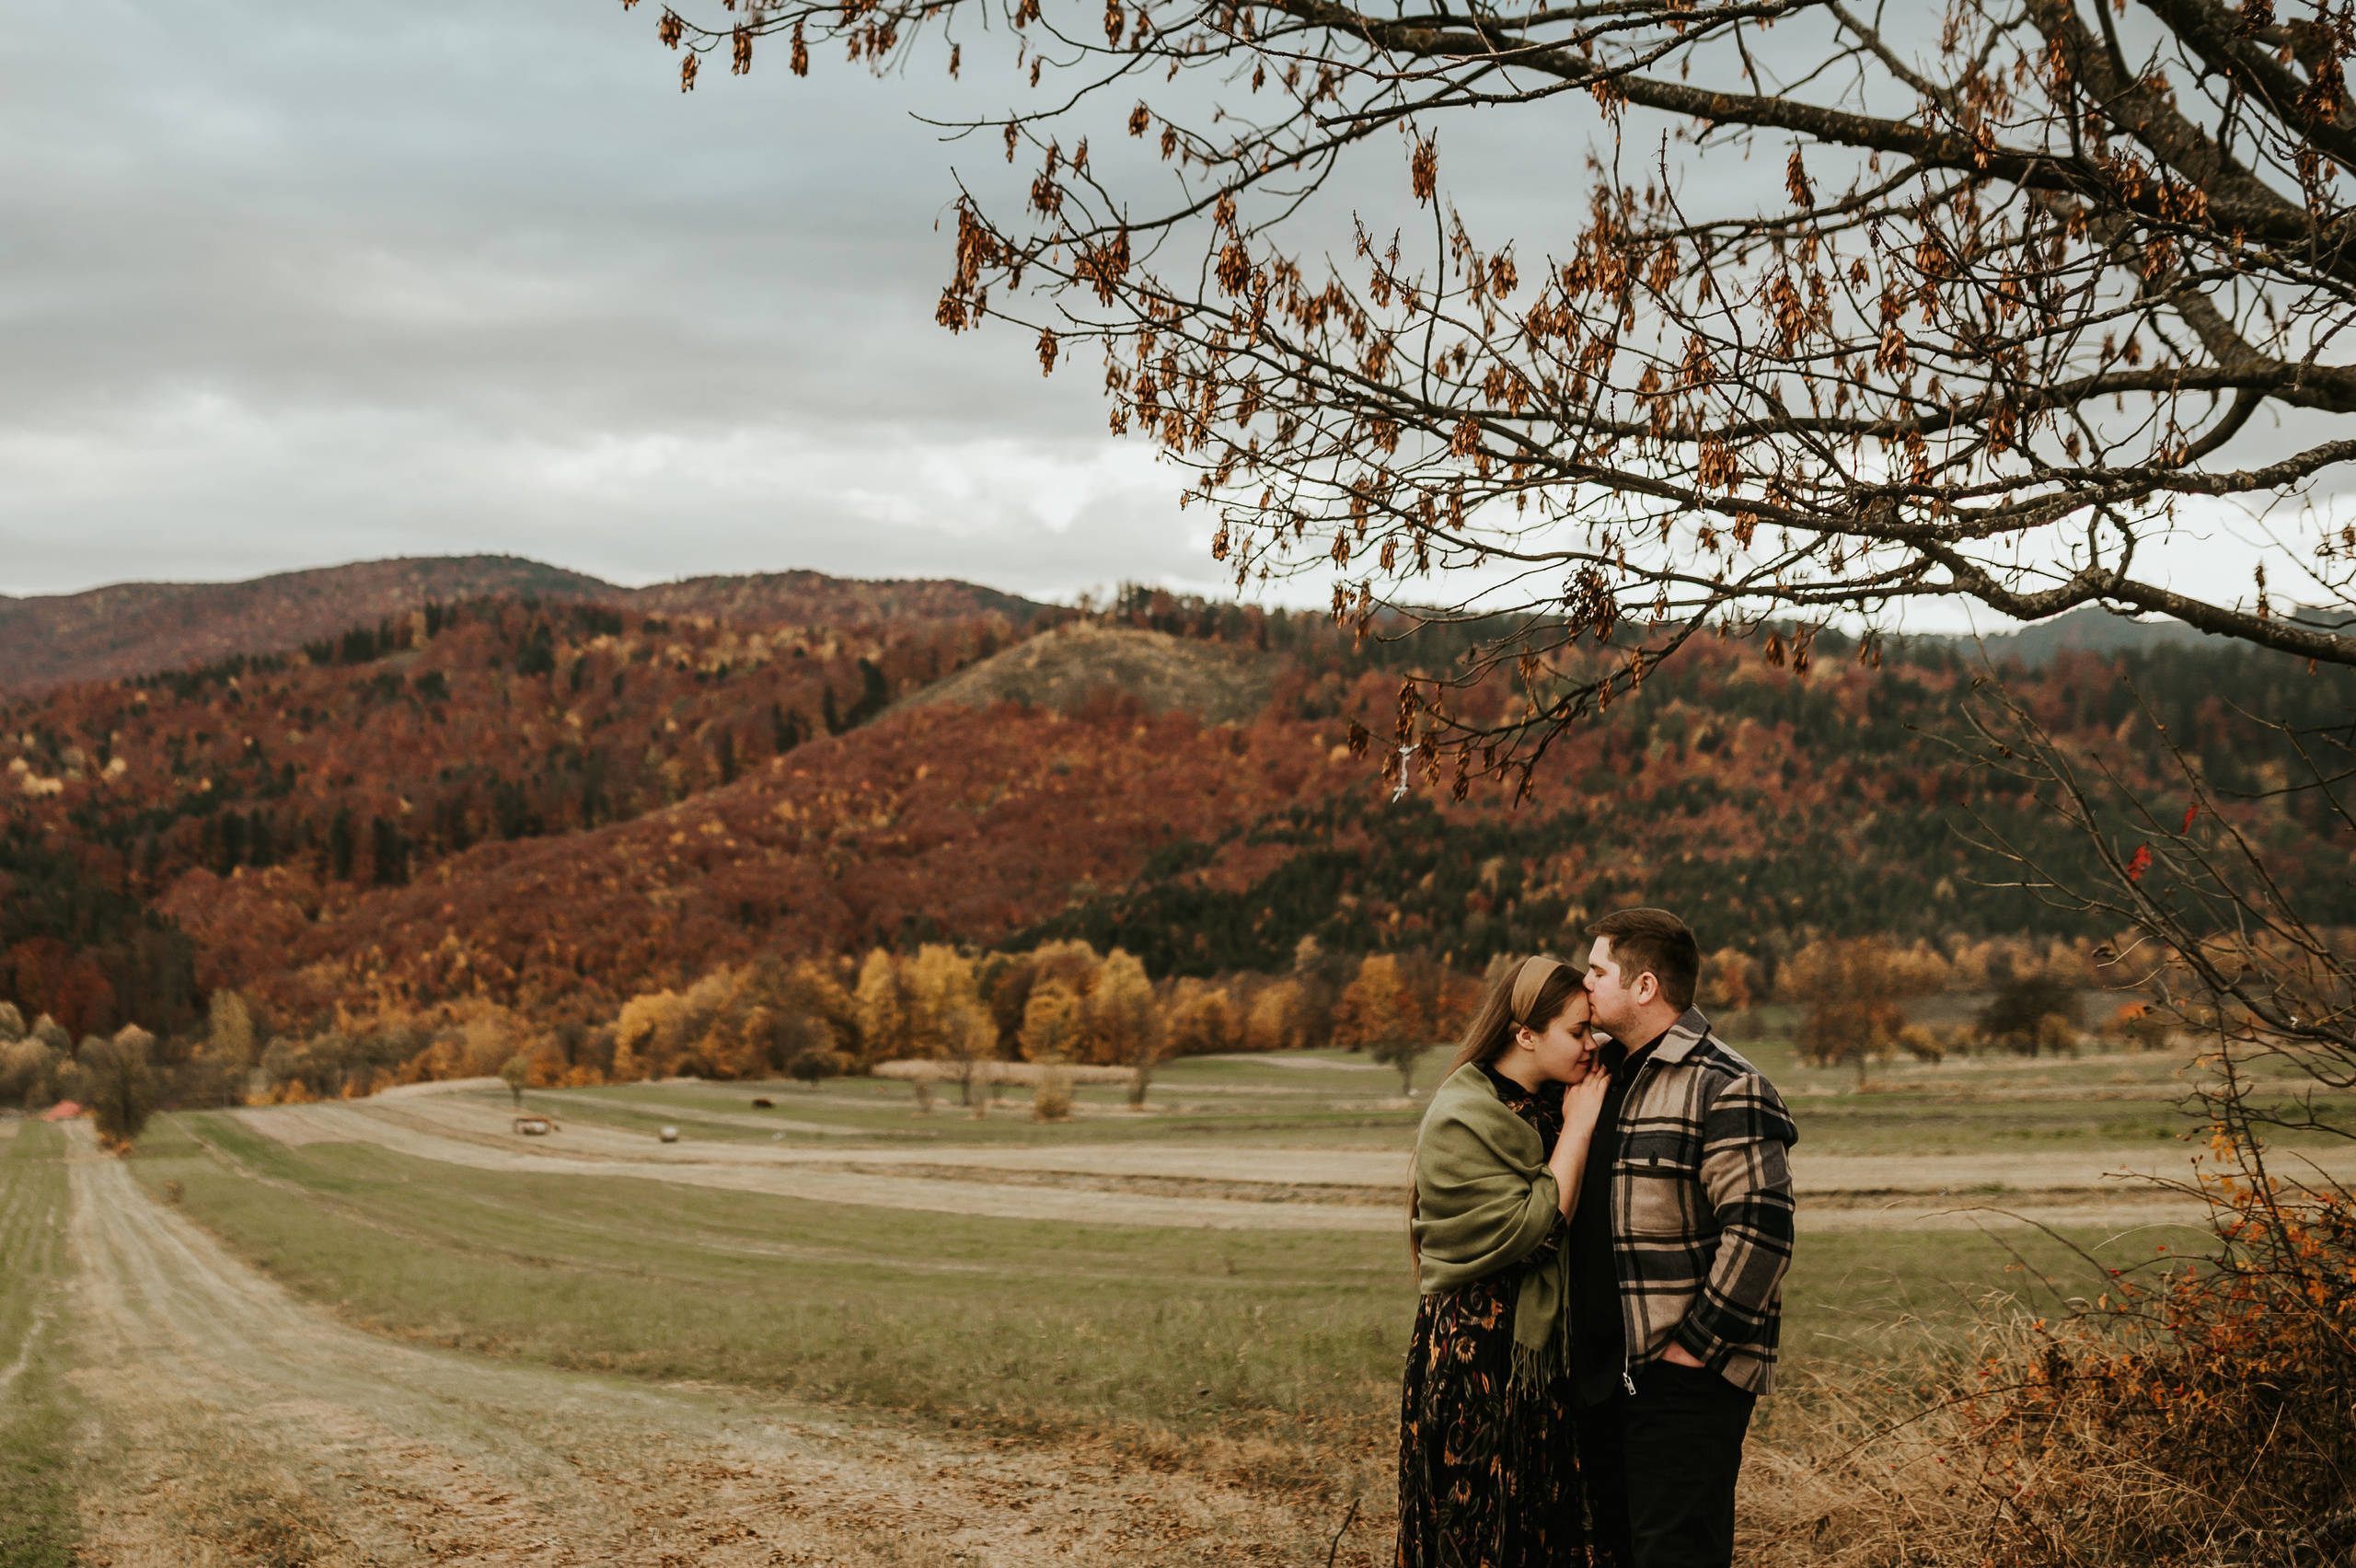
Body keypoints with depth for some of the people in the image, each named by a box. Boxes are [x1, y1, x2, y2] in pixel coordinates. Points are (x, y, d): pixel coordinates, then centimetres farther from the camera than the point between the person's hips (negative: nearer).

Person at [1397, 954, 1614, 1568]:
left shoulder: (1550, 1104, 10)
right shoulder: (1460, 1121, -15)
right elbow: (1525, 1228, -20)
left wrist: (1586, 1121, 3)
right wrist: (1577, 1130, -14)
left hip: (1543, 1348, 8)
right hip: (1476, 1353, -8)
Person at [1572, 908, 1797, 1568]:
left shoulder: (1725, 1090, -14)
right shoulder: (1605, 1075, 14)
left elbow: (1761, 1232, -21)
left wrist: (1696, 1344, -18)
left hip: (1686, 1382, -9)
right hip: (1602, 1376, 9)